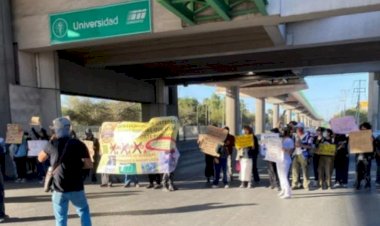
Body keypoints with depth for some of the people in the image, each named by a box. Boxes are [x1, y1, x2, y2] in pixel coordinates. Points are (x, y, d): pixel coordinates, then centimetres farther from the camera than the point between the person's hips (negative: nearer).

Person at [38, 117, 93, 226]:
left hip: (59, 188, 1)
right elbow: (89, 164, -8)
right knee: (84, 211, 17)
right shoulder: (78, 144, -6)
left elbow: (40, 159, 16)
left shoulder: (52, 144, -3)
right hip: (76, 187, -1)